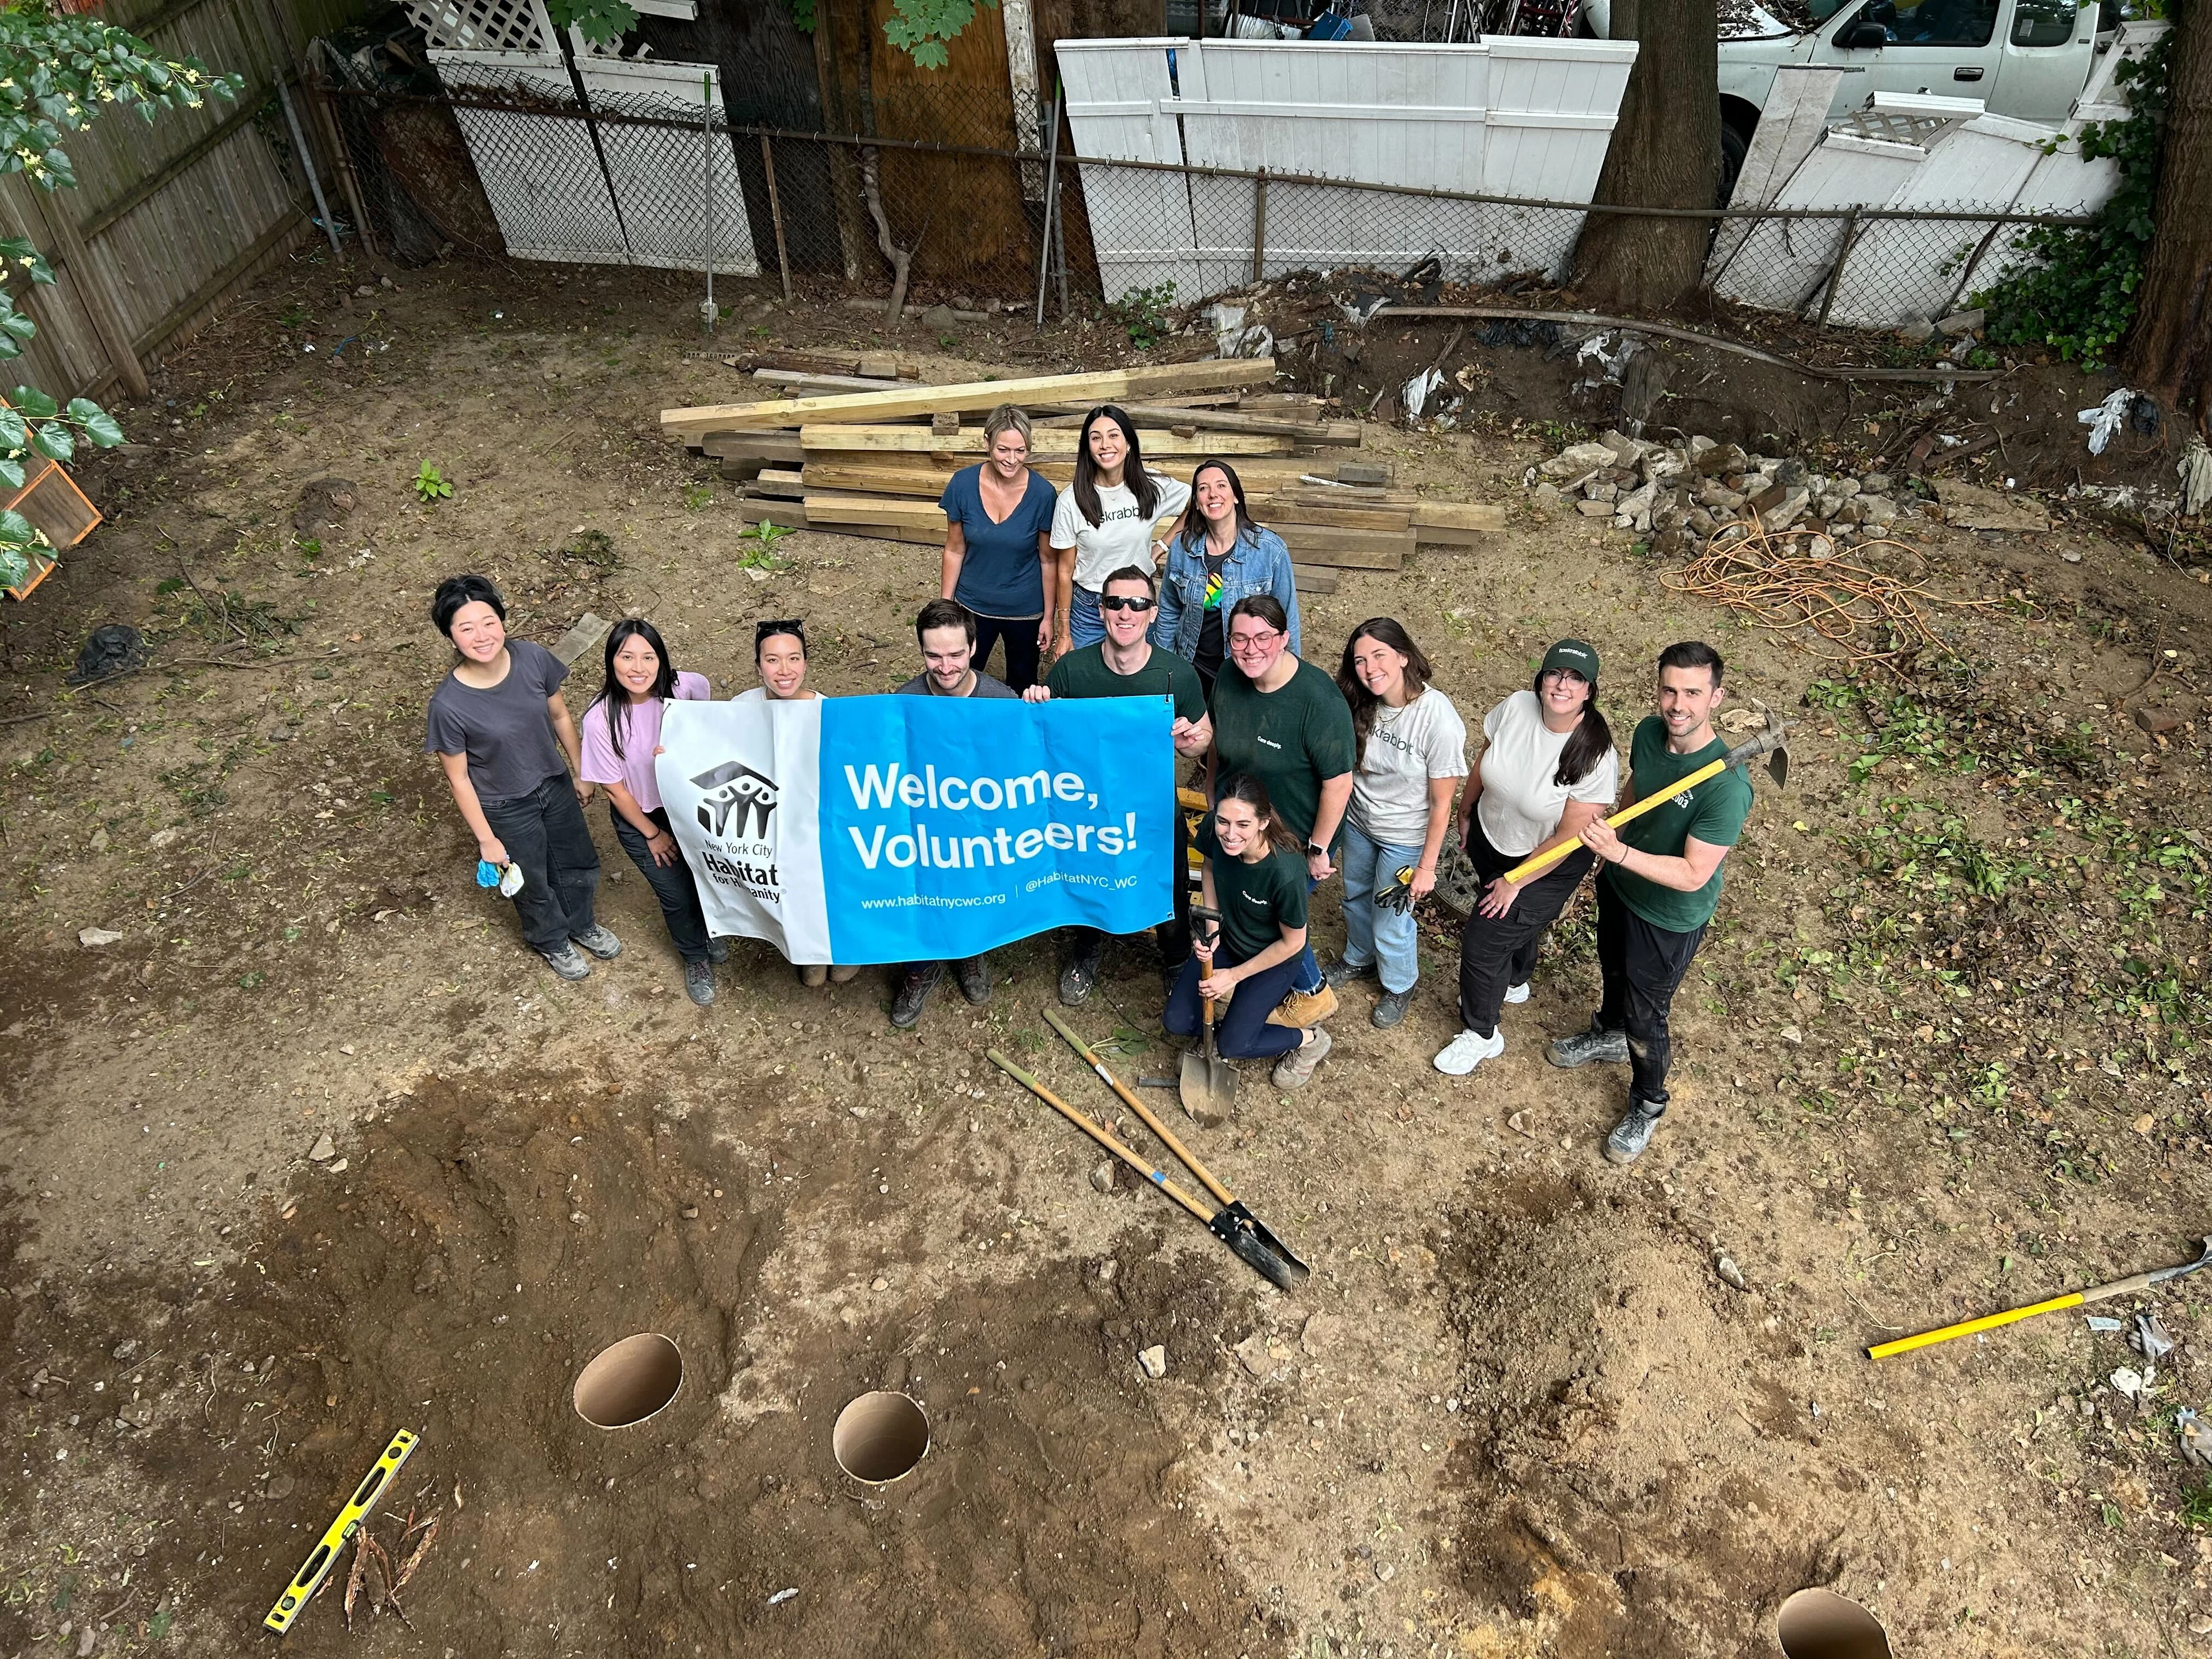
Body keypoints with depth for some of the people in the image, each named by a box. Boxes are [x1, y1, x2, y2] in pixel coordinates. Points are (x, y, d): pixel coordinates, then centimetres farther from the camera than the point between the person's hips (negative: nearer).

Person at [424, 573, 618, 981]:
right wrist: (486, 839, -10)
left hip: (555, 784, 4)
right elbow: (458, 779, -17)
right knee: (534, 885, 22)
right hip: (507, 809, -4)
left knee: (580, 863, 26)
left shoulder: (533, 658, -21)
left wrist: (580, 773, 7)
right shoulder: (448, 704, -31)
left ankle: (581, 925, 58)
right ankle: (552, 942, 54)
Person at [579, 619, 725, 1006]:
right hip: (639, 816, -2)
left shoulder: (688, 690, -23)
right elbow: (615, 787, -14)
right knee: (676, 894, 9)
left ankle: (706, 929, 54)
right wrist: (653, 834, -6)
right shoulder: (600, 719, -27)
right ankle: (695, 956, 41)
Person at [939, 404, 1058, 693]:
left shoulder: (1042, 493, -18)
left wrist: (1048, 617, -3)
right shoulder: (963, 484, -15)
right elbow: (955, 550, -3)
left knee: (1022, 688, 19)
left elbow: (1048, 560, -8)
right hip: (973, 606, 1)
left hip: (1025, 612, -1)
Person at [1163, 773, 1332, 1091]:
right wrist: (1211, 930, -11)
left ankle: (1309, 1041, 19)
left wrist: (1234, 975, -15)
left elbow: (1292, 942, -21)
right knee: (1176, 1023, 0)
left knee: (1233, 1045, -6)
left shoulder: (1285, 872, -39)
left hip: (1274, 957, -5)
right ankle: (1237, 1007, 28)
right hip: (1225, 940, 5)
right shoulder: (1213, 830, -26)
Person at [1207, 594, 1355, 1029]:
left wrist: (1317, 849, -17)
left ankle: (1312, 994, 38)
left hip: (1298, 839, -6)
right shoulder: (1229, 680, -10)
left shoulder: (1319, 700, -30)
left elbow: (1338, 783, -24)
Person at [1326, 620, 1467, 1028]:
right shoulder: (1360, 704, -15)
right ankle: (1359, 957, 57)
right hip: (1358, 824, 5)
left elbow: (1441, 803, -21)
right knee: (1356, 896, 27)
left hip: (1404, 838, -5)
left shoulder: (1439, 719, -31)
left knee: (1390, 916, 13)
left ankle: (1400, 985, 43)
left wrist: (1426, 866, -15)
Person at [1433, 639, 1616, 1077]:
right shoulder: (1516, 707, -20)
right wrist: (1466, 812, 11)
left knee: (1482, 942, 0)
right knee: (1516, 919, 30)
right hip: (1490, 836, 5)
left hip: (1547, 864, -5)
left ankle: (1481, 1035, 25)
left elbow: (1568, 838, -25)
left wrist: (1515, 882, -17)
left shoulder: (1596, 758, -32)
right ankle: (1514, 983, 61)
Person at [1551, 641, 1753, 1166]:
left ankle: (1648, 1104, 40)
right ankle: (1608, 1034, 62)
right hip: (1618, 886, 6)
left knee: (1644, 1017, 13)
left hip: (1670, 919, -6)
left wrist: (1621, 852, -43)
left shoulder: (1727, 786, -36)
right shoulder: (1648, 733, -16)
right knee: (1612, 972, 31)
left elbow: (1693, 875, -32)